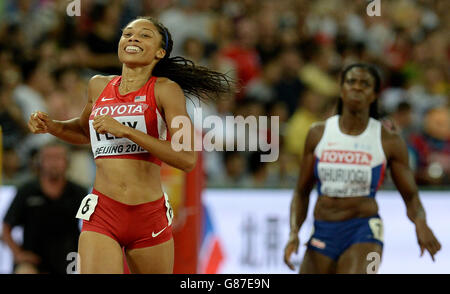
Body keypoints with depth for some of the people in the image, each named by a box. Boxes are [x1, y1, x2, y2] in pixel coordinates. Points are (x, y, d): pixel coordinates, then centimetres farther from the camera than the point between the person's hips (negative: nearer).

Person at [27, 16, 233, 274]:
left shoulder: (165, 89, -2)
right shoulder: (99, 86, 11)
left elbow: (187, 158, -15)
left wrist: (125, 130, -17)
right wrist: (50, 126, 13)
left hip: (150, 215, -2)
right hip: (102, 213, 2)